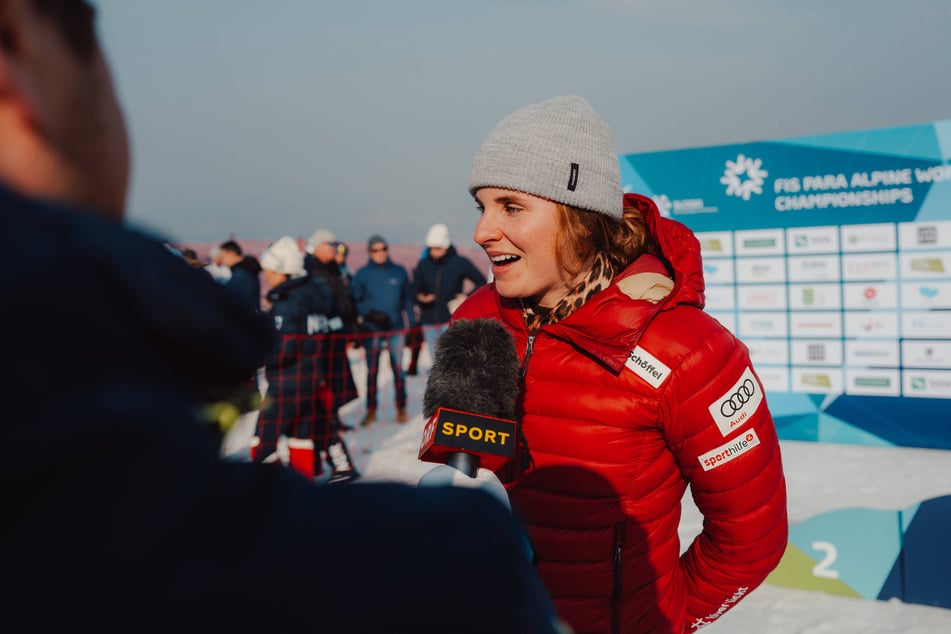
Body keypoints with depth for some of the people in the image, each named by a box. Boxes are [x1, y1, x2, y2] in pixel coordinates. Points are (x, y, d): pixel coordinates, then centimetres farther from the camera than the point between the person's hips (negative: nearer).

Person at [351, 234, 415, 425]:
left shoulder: (399, 271, 4)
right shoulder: (363, 274, 0)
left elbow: (407, 299, 6)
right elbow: (355, 300, -2)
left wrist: (412, 324, 3)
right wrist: (371, 314, -16)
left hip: (396, 328, 1)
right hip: (372, 329, -1)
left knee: (398, 368, 4)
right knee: (372, 370, 4)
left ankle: (401, 409, 14)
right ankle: (371, 411, 13)